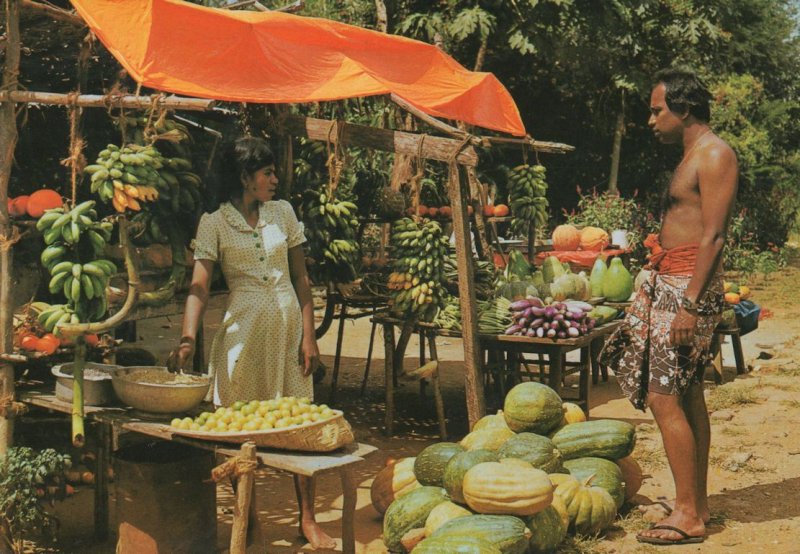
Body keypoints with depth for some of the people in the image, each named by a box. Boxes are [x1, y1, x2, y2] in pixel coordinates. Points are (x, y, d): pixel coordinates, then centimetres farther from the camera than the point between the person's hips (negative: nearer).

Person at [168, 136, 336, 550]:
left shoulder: (283, 212, 8)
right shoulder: (215, 223, -2)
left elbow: (301, 278, 9)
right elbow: (199, 286, -10)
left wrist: (308, 334, 2)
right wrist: (188, 338, -26)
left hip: (289, 325, 3)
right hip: (243, 329, -3)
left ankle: (308, 520, 14)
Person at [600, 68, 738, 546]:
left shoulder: (714, 155, -12)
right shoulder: (693, 155, 18)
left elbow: (713, 237, -19)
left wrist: (689, 305, -23)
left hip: (689, 287, -10)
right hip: (671, 283, 10)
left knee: (664, 398, -9)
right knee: (689, 396, 13)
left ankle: (688, 516, -1)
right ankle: (698, 502, 22)